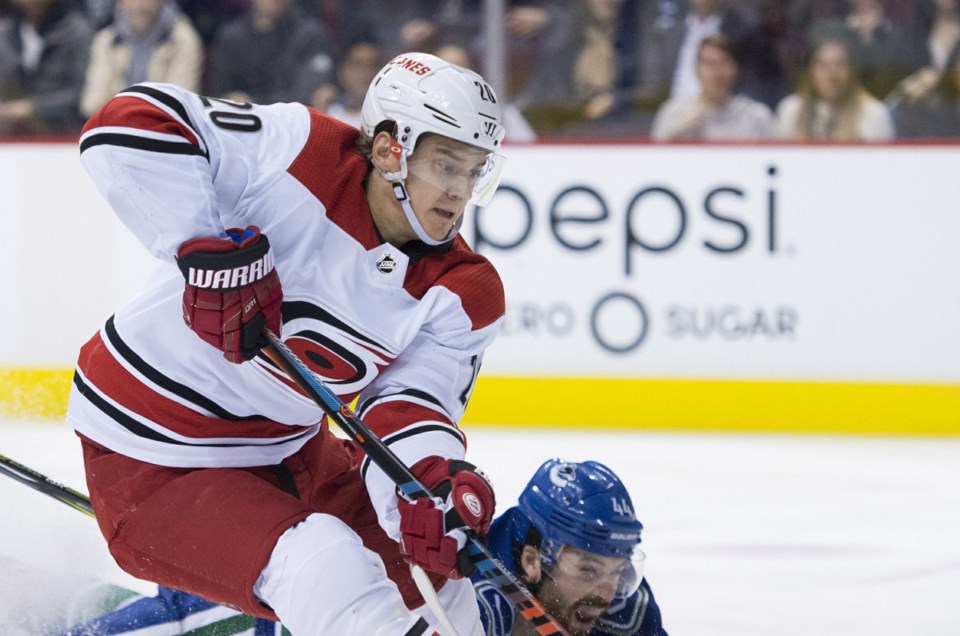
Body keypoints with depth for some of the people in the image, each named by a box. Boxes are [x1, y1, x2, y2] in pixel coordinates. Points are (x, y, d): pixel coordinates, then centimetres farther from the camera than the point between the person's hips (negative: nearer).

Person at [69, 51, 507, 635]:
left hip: (286, 450, 8)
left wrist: (434, 481, -37)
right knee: (331, 576, -28)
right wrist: (206, 250, -36)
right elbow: (128, 126, -28)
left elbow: (407, 407, -14)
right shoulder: (300, 155, -22)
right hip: (152, 462, -8)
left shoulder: (465, 295, -6)